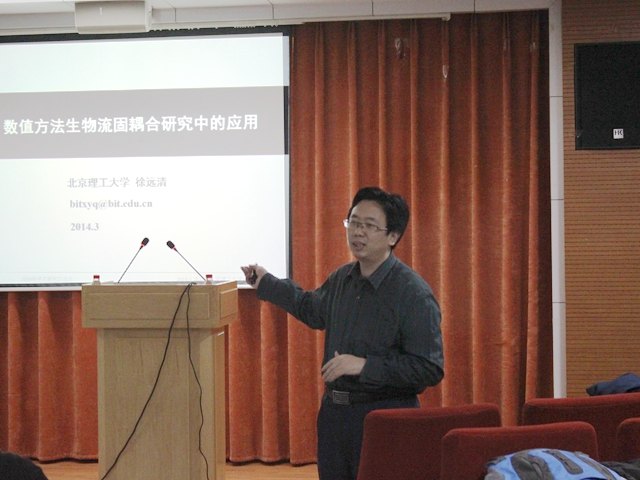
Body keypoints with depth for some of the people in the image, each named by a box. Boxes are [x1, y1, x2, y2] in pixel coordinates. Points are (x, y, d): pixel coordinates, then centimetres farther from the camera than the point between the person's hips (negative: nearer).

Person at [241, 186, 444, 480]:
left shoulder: (414, 294, -15)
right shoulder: (341, 279, 8)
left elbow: (430, 370, -19)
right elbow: (312, 310, 31)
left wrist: (365, 366, -23)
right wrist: (266, 283, 31)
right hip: (334, 411, 7)